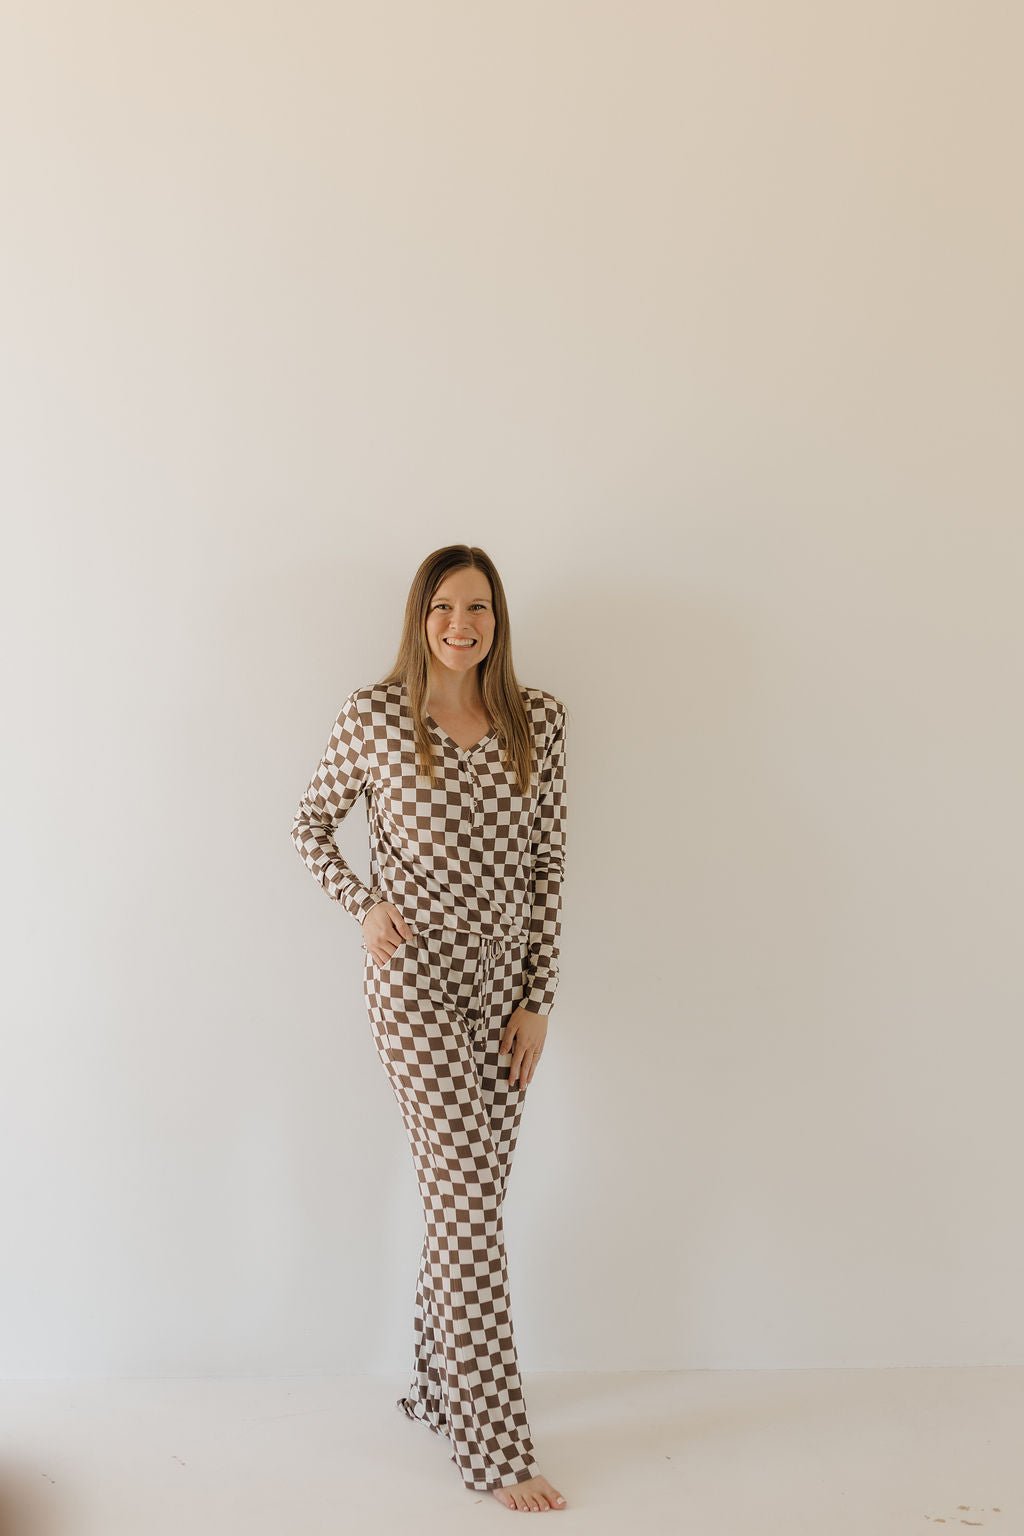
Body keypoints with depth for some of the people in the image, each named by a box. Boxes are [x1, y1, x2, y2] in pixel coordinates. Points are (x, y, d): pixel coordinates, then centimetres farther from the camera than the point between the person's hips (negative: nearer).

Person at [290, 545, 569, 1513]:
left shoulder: (538, 721, 3)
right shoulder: (374, 715, -4)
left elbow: (549, 862, 4)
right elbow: (310, 826, 8)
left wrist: (537, 999, 1)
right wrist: (364, 905, -8)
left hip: (504, 977, 4)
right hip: (415, 975, -4)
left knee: (467, 1195, 12)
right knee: (468, 1199, -7)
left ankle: (435, 1385, 31)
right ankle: (493, 1445, 1)